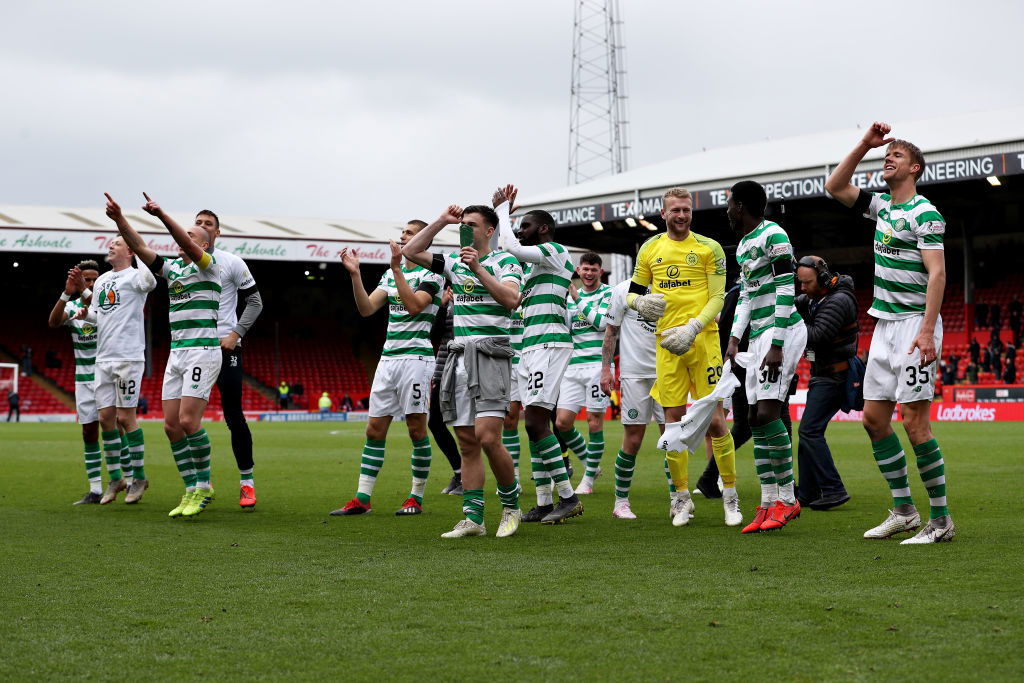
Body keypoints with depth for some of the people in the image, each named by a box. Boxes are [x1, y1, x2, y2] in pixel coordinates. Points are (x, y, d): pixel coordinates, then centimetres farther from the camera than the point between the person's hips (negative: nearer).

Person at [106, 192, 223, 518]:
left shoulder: (209, 265, -2)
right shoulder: (172, 268, 17)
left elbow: (190, 247, -22)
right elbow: (139, 247, 6)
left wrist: (161, 215, -34)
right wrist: (119, 219, -8)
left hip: (203, 352, -7)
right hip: (176, 354, 7)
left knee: (188, 421, -15)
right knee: (172, 426, 1)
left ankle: (204, 486, -1)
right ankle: (192, 490, 8)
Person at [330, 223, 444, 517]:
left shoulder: (431, 274, -4)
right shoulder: (391, 273, 16)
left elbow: (414, 306, -20)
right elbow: (367, 308, 8)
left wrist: (397, 269, -20)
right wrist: (354, 273, -3)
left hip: (415, 357, -7)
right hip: (388, 357, 7)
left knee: (416, 428, -3)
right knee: (374, 429, 3)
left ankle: (416, 498, 7)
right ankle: (362, 499, 4)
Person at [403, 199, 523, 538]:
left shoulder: (504, 261, 0)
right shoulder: (454, 262, 17)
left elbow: (512, 299, -16)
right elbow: (411, 252, 13)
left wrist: (478, 269, -18)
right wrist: (441, 221, 9)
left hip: (490, 354, -6)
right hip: (458, 354, 6)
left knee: (487, 437, -16)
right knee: (467, 443, 3)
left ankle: (511, 506, 2)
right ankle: (473, 518, 4)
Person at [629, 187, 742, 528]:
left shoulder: (709, 248, 3)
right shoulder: (650, 249, 12)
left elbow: (718, 298, -2)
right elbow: (633, 292, 19)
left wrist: (692, 328, -16)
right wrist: (639, 301, -5)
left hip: (703, 339, -3)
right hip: (667, 342, 3)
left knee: (714, 420, -6)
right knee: (673, 420, 2)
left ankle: (731, 497, 5)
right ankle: (681, 497, 13)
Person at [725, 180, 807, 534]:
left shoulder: (773, 236, -11)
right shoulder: (743, 246, 18)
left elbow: (785, 293, -16)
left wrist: (777, 346, -19)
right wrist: (734, 338, 13)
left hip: (781, 331, -10)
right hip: (759, 335, 10)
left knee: (767, 412, -17)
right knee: (755, 418, 5)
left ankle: (787, 499, -11)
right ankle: (768, 504, 7)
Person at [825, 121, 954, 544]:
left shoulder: (924, 214, -11)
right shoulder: (881, 206, 13)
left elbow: (936, 273, -17)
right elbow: (835, 187, 21)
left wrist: (927, 331, -26)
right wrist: (865, 144, 11)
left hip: (914, 325, -9)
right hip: (884, 326, 9)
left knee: (914, 421, -11)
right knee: (874, 417, 8)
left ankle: (941, 520, -5)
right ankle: (903, 510, 16)